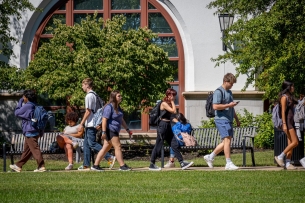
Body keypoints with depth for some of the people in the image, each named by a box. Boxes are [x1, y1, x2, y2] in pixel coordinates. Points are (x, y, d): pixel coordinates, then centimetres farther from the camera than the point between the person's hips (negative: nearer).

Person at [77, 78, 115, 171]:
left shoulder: (89, 96, -14)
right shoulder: (95, 95, 16)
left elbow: (88, 112, -17)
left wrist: (81, 124, -13)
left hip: (90, 124, -10)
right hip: (95, 123, 10)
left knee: (92, 143, -10)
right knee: (86, 143, 11)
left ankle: (110, 158, -16)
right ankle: (86, 165, 12)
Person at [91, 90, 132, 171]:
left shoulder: (117, 107, 17)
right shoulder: (109, 107, -14)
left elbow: (121, 120, 26)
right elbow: (104, 119, -19)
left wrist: (127, 129, 24)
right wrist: (104, 132, -23)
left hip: (114, 131, 10)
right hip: (110, 130, -10)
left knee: (106, 148, 8)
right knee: (117, 147, -7)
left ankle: (95, 165, 10)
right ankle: (122, 166, -3)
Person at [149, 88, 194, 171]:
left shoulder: (168, 103, 13)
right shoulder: (164, 103, -13)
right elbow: (174, 111, -18)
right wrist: (172, 102, -10)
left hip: (168, 126, 9)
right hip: (163, 126, -9)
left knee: (174, 145, 6)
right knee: (158, 146, -3)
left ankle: (182, 163, 5)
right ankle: (152, 165, 5)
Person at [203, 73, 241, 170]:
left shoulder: (229, 92, 21)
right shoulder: (219, 92, -9)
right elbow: (215, 106, -19)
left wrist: (237, 119, 29)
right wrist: (228, 105, -17)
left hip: (229, 120, 9)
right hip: (221, 119, -9)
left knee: (226, 142, 10)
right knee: (227, 140, -14)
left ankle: (210, 157, 21)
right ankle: (228, 163, -14)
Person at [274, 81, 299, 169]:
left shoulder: (289, 97, 18)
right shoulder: (284, 97, -9)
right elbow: (283, 111, -15)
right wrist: (284, 124, -21)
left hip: (291, 122, 9)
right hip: (287, 122, -9)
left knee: (290, 144, 5)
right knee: (295, 142, -14)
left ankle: (288, 163, 4)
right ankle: (280, 157, -9)